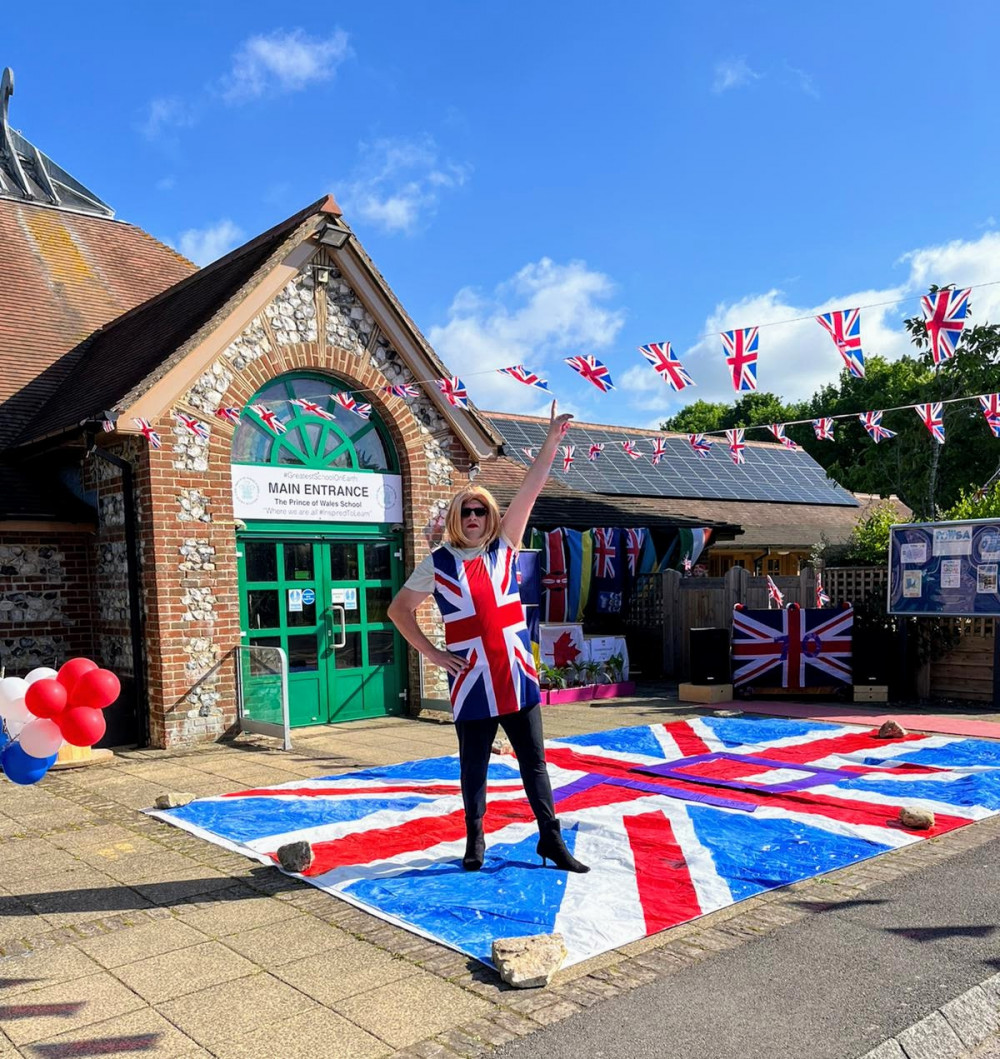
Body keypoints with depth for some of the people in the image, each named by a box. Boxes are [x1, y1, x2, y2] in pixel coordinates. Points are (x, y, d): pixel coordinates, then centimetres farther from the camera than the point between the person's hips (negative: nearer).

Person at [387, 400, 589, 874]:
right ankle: (475, 841, 27)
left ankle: (551, 839, 20)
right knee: (473, 768, 11)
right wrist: (430, 653, 0)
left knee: (534, 762, 9)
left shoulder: (504, 548, 3)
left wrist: (551, 441, -9)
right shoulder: (438, 563, 0)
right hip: (471, 684, -1)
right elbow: (398, 609, 8)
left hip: (517, 678, 2)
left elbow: (530, 490, -4)